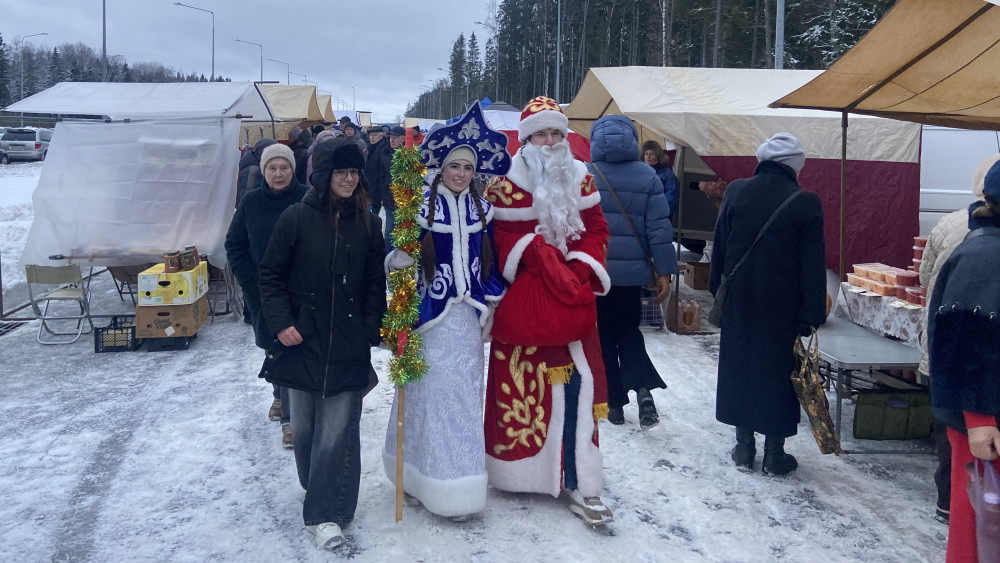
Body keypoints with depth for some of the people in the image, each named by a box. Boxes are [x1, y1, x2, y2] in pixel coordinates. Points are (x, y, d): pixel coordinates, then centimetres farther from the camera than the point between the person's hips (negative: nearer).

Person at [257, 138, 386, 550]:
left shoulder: (367, 223, 3)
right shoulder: (297, 217, -4)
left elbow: (376, 283, 9)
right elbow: (270, 274, 1)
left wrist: (371, 329, 1)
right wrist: (280, 322, -8)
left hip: (350, 348, 1)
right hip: (303, 342, 0)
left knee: (338, 431, -3)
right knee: (305, 426, 12)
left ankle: (326, 513, 6)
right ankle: (317, 492, 36)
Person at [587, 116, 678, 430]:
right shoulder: (647, 177, -1)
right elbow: (659, 227, -3)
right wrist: (664, 271, 1)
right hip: (631, 271, 2)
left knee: (604, 336, 11)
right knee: (629, 331, 17)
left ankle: (614, 403, 14)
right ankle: (643, 387, -5)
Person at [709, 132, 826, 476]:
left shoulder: (736, 192, -2)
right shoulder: (805, 203, -10)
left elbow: (719, 249, 4)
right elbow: (813, 266, -8)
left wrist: (718, 292, 14)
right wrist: (811, 315, -3)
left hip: (739, 303, 2)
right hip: (783, 307, -2)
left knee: (739, 368, 13)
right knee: (779, 373, 8)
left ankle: (744, 448, 20)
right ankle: (774, 455, 16)